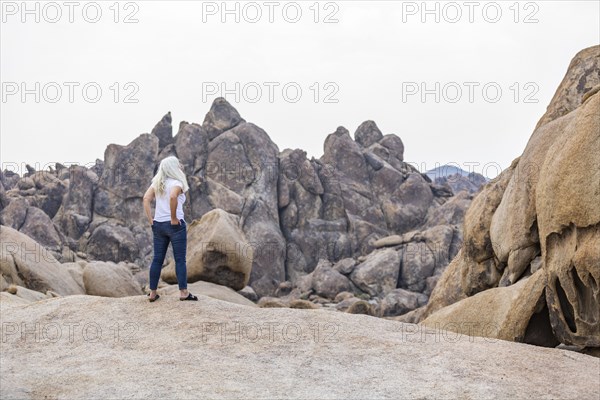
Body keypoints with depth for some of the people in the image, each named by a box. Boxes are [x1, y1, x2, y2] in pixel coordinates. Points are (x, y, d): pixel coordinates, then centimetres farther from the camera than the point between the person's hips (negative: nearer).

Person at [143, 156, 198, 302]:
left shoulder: (157, 183, 11)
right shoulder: (176, 183, -8)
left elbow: (146, 199, 0)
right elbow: (173, 197, -29)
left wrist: (151, 220, 2)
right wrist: (174, 218, -19)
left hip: (158, 225, 6)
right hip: (175, 225, -6)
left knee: (157, 259, 10)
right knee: (180, 259, 0)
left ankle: (153, 293, 14)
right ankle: (183, 292, 1)